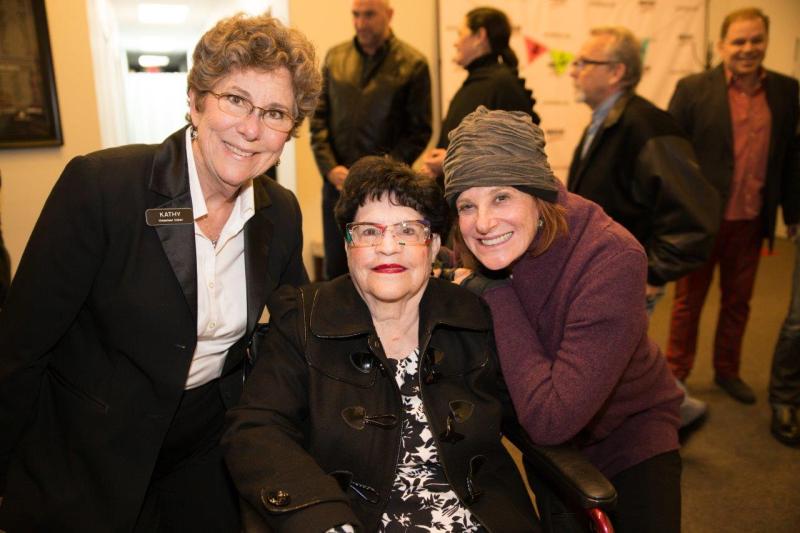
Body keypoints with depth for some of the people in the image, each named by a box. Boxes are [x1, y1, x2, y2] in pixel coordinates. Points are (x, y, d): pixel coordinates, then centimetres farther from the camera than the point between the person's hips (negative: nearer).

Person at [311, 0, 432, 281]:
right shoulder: (335, 57, 8)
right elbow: (318, 116, 9)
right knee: (335, 268, 11)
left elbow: (419, 130, -4)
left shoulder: (413, 63, -3)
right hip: (337, 181, 3)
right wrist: (329, 167, -4)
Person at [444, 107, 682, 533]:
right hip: (548, 441, 5)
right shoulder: (479, 257, -19)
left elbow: (552, 419, -38)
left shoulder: (611, 259, -36)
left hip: (628, 430, -4)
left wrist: (497, 294, -34)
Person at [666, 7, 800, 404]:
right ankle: (676, 375, 24)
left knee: (738, 301, 16)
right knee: (688, 300, 9)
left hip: (750, 222, 4)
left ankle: (727, 371, 34)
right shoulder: (693, 89, -7)